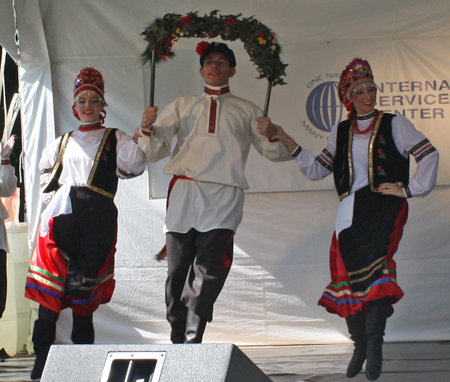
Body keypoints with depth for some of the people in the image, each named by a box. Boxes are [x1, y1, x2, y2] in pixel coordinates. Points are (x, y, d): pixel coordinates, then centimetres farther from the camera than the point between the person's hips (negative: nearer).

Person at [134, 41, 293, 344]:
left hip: (224, 197, -1)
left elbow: (274, 151, 19)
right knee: (177, 270, -2)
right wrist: (147, 128, -3)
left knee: (210, 271, -14)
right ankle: (178, 340, 6)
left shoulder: (246, 111, 24)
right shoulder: (183, 106, 25)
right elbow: (155, 150, 18)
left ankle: (192, 341, -13)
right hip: (184, 192, 1)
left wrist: (273, 135, -4)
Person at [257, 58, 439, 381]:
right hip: (350, 210, 4)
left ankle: (374, 341, -27)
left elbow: (429, 155, 3)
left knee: (375, 264, -25)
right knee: (348, 274, -3)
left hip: (384, 206, -4)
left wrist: (408, 189, -3)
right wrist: (286, 141, 8)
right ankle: (360, 345, 10)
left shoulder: (394, 124, 7)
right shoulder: (341, 133, 18)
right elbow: (317, 169, 16)